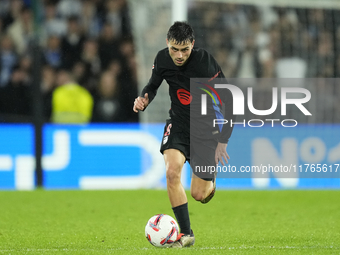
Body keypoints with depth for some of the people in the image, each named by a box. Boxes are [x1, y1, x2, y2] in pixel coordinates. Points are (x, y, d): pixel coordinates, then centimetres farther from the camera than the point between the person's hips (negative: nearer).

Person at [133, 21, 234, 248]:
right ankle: (186, 233, -14)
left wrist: (223, 142, -19)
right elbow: (153, 85, 12)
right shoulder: (163, 59, -10)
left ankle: (210, 180, 39)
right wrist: (144, 100, -12)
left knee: (199, 195, -1)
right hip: (178, 124, 3)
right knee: (172, 172, -24)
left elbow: (229, 103, -19)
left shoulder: (206, 64, -25)